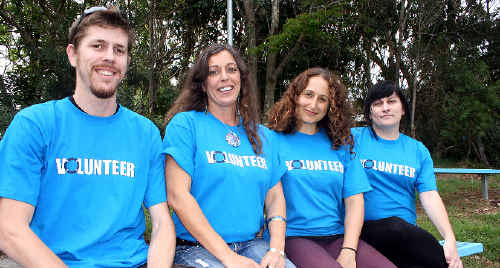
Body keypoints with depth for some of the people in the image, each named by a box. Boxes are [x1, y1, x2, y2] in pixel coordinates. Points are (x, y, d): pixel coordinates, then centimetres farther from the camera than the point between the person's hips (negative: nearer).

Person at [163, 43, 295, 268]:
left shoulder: (261, 135, 15)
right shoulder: (185, 124, -1)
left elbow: (275, 196, 12)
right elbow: (177, 196, -10)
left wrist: (277, 250, -7)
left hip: (250, 244, 4)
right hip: (195, 247, -4)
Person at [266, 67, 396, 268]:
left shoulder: (340, 145, 14)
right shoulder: (274, 139, 2)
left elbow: (354, 199, 7)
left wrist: (348, 252, -5)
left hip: (337, 236, 4)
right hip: (293, 236, -4)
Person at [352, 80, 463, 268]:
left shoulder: (418, 150, 13)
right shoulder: (354, 138, 3)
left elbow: (430, 197, 4)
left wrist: (450, 238, -11)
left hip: (408, 232, 3)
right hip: (365, 229, -2)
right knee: (396, 226, -32)